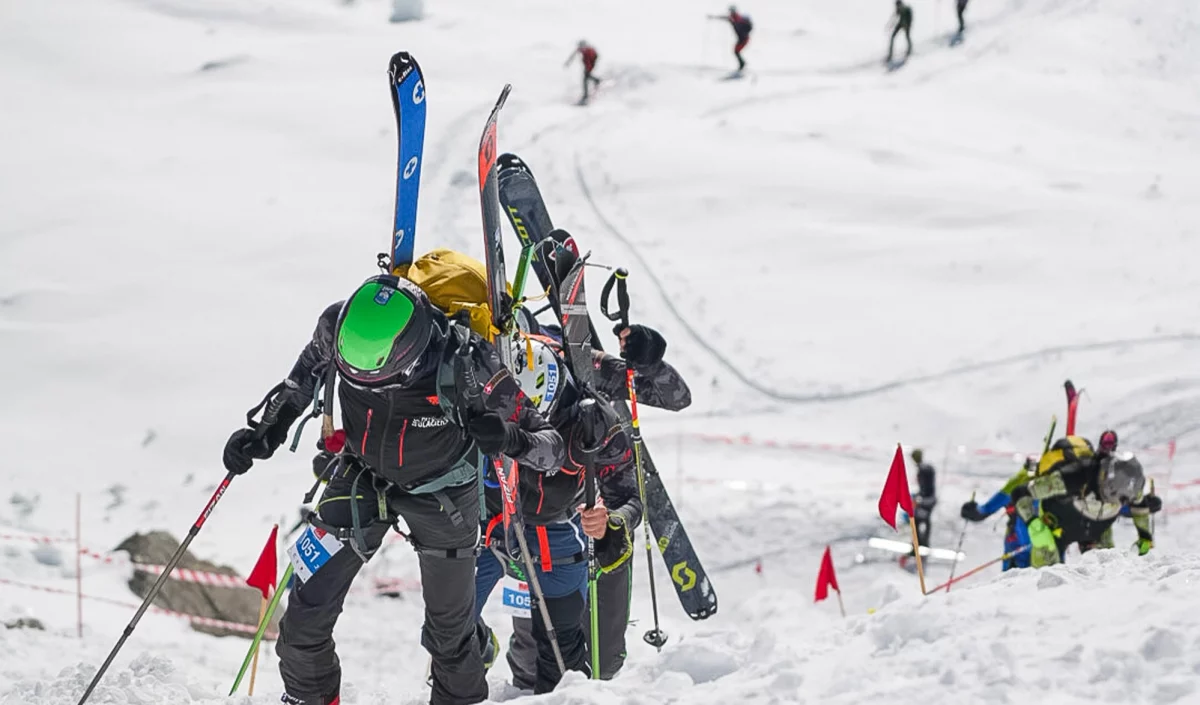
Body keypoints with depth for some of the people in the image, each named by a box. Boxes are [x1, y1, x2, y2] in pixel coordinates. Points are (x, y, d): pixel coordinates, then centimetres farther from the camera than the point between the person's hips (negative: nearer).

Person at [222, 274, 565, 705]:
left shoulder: (465, 363, -38)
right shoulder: (337, 329, -30)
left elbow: (552, 445, -28)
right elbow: (309, 371, -1)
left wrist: (512, 439, -49)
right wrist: (270, 431, -7)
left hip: (440, 494, -2)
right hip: (361, 476, 2)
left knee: (449, 633, 12)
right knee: (307, 612, -3)